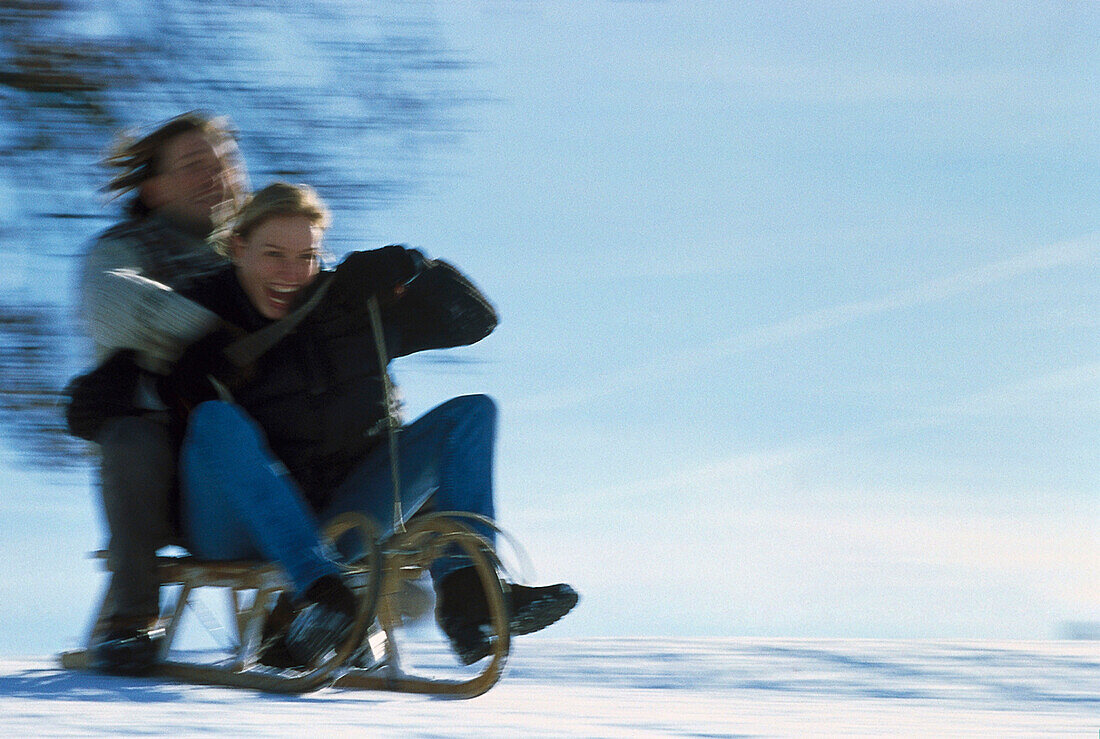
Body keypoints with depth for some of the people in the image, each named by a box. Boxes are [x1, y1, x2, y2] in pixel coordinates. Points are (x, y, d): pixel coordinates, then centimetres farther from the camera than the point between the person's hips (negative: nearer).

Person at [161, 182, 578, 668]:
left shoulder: (352, 306, 9)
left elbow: (475, 319, 11)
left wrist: (411, 271, -6)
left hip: (336, 521, 4)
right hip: (238, 531, -4)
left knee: (471, 413, -5)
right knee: (218, 420, -34)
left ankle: (465, 592, -28)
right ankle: (322, 592, -45)